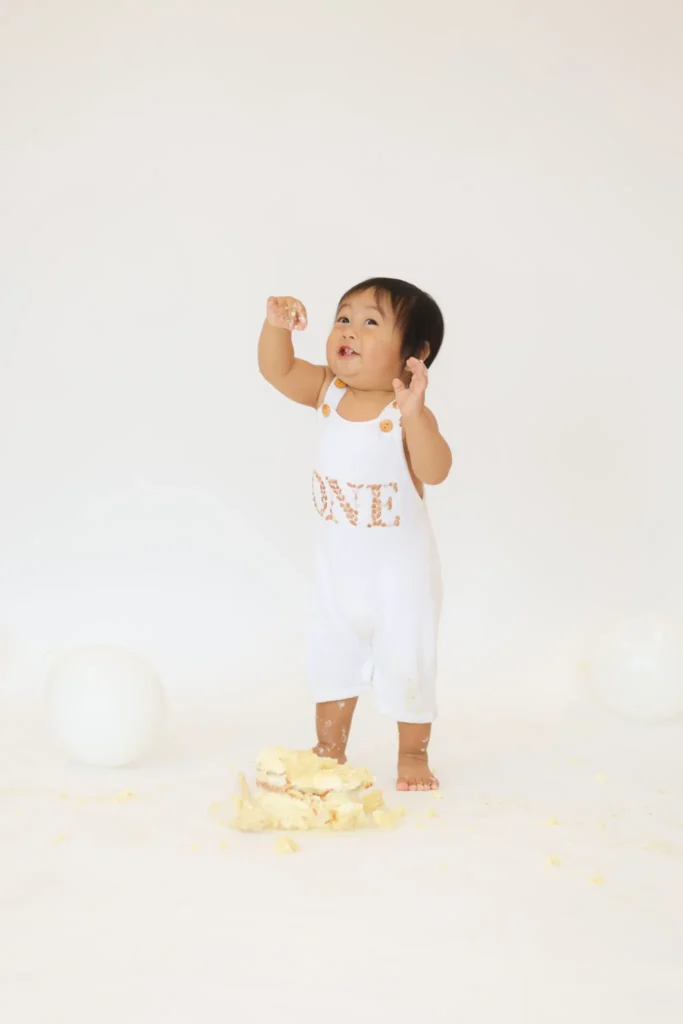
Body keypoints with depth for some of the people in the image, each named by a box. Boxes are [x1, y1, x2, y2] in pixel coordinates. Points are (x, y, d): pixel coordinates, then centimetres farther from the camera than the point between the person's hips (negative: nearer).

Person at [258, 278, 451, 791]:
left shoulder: (407, 413, -25)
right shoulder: (329, 391, -7)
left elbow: (435, 472, -37)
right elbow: (277, 370, -7)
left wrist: (414, 415, -52)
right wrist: (277, 326, -26)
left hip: (400, 566, -6)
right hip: (338, 564, 6)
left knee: (406, 660, 4)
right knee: (331, 655, 16)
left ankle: (414, 755, 24)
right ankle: (329, 750, 32)